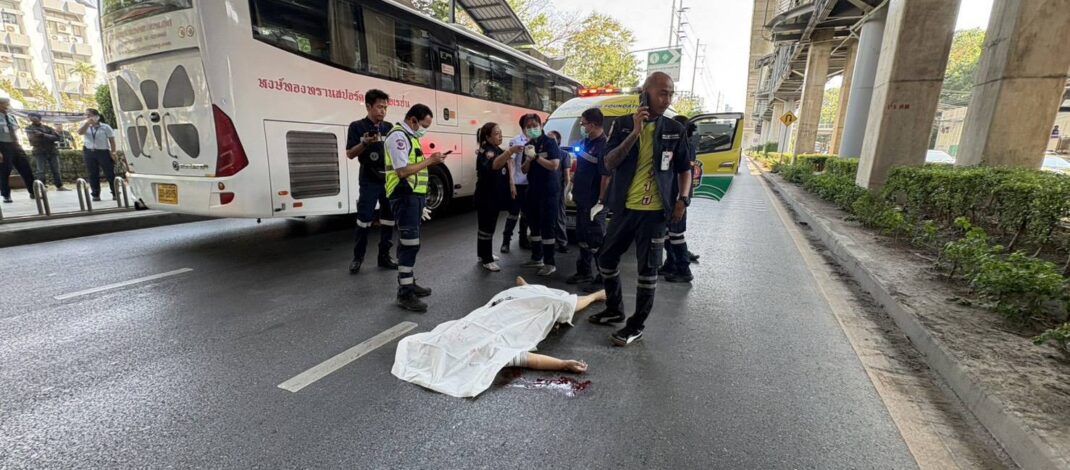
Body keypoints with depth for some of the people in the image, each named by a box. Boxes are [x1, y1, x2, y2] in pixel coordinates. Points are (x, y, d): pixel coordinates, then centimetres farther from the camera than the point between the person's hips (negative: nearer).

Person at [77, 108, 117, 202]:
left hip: (103, 152, -4)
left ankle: (115, 193, 4)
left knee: (110, 174, -3)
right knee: (93, 175, 4)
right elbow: (80, 132, -11)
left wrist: (113, 152, -8)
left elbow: (112, 140, -1)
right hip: (90, 153, 4)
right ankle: (96, 195, 8)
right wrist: (87, 123, -13)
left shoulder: (105, 127, 1)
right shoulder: (86, 127, 10)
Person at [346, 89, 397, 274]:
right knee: (364, 218, -1)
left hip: (389, 179, 4)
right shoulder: (357, 126, -1)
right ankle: (358, 257, 12)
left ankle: (384, 256, 18)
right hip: (369, 181, -4)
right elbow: (350, 154, -4)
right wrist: (365, 143, -19)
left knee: (388, 218, 7)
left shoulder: (389, 127, 11)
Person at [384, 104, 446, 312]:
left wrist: (430, 161, 8)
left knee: (409, 242, 15)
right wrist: (429, 161, -15)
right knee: (410, 243, -11)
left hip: (414, 195, 10)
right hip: (405, 196, -10)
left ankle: (409, 283, 25)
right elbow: (403, 171, -21)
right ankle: (404, 294, -5)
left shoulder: (409, 136, 19)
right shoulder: (398, 136, -13)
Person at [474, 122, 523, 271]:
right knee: (486, 227, -3)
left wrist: (511, 185, 9)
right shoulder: (485, 152, -16)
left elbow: (504, 170, 20)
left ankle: (484, 254, 30)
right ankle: (486, 260, 3)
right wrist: (510, 152, -52)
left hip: (496, 195, 9)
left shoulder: (498, 150, 12)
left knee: (490, 226, 17)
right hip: (486, 196, -9)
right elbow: (494, 165, -38)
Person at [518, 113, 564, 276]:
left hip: (549, 190, -7)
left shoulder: (550, 142, -8)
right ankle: (537, 258, 24)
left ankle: (550, 263, -2)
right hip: (533, 190, 8)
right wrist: (528, 159, -8)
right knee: (534, 224, 12)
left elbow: (554, 165, -19)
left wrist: (536, 156, -20)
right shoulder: (528, 145, 13)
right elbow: (524, 170, 12)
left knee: (548, 225, -7)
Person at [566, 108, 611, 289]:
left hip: (594, 202, -9)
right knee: (582, 237, 16)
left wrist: (600, 202, -22)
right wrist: (573, 188, 18)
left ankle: (605, 275, 11)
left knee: (597, 240, -1)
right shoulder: (585, 142, 9)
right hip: (581, 199, 9)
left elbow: (607, 176, -22)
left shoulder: (604, 145, -18)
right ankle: (584, 272, 28)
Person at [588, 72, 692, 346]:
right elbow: (609, 163, -8)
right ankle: (615, 310, 34)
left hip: (655, 211, -2)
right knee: (606, 259, 12)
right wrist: (634, 133, -18)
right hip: (625, 208, 2)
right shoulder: (624, 125, 2)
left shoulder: (674, 130, 2)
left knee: (648, 269, 3)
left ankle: (637, 326, 18)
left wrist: (683, 199, -6)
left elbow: (684, 169, 9)